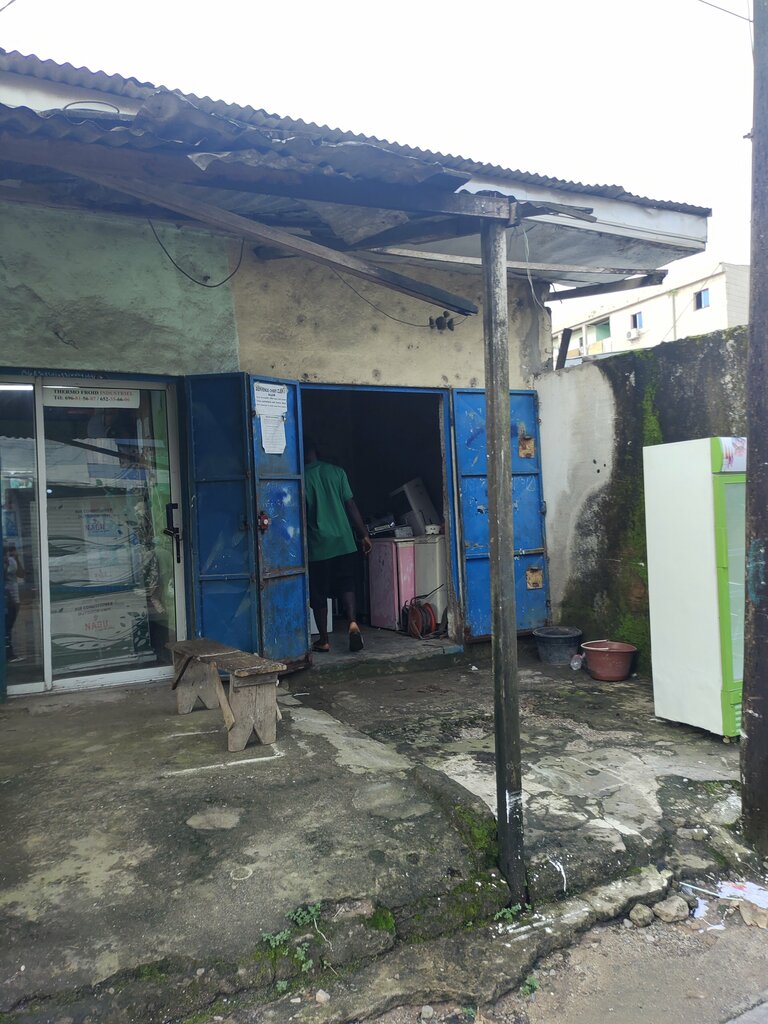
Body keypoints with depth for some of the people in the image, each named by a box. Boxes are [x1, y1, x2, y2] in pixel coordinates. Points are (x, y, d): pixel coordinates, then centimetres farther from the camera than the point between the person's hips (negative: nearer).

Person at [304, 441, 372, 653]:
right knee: (346, 586, 13)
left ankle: (324, 640, 14)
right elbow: (351, 506, 1)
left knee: (318, 595, 8)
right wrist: (364, 535, 7)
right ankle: (353, 622, -10)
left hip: (317, 546, -2)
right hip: (343, 541, 2)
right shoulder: (336, 472, 3)